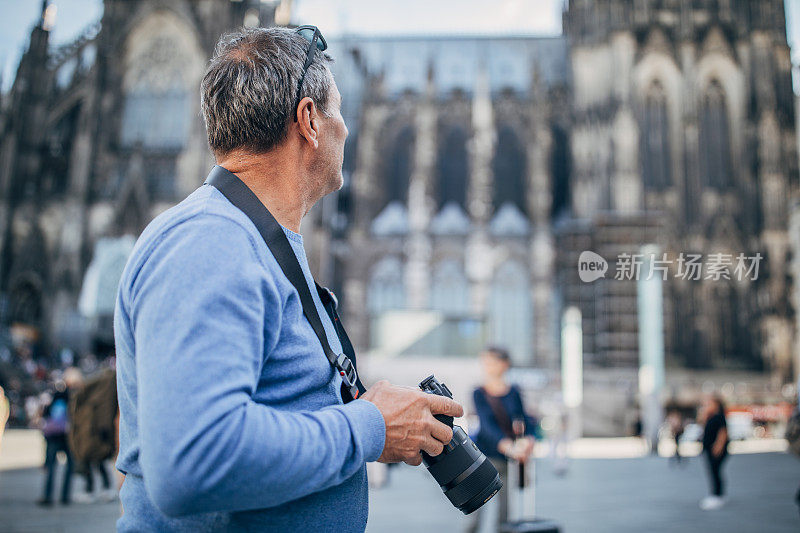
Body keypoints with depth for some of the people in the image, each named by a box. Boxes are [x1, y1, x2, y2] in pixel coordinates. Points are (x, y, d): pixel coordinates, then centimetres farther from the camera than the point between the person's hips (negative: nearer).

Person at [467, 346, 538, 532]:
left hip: (510, 459, 2)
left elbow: (524, 419, 1)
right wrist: (508, 446, -30)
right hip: (486, 456, -2)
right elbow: (488, 425, -14)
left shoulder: (514, 392, 5)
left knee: (505, 506, 6)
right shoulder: (479, 394, -3)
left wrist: (527, 440, -22)